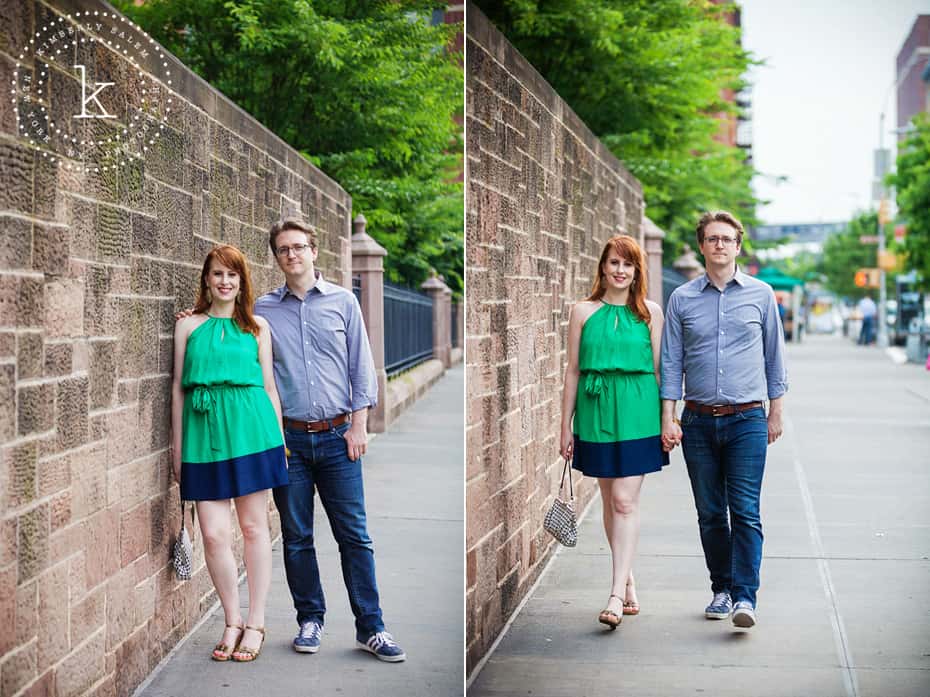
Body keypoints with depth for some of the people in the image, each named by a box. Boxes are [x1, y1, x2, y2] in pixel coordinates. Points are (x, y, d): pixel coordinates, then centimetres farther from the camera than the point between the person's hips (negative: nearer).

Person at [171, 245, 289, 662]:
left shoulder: (257, 326, 10)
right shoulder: (188, 326, 9)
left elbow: (269, 385, 12)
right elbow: (178, 388, 10)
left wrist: (280, 440, 9)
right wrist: (177, 447, 8)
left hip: (250, 428, 0)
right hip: (204, 432, 0)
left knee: (254, 527, 4)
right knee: (213, 533, -3)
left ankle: (255, 624, 15)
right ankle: (232, 622, 14)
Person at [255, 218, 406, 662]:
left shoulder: (342, 301, 5)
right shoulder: (263, 310, 6)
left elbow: (361, 366, 6)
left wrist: (358, 425, -1)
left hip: (337, 437, -1)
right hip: (288, 438, 1)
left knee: (354, 535, 0)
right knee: (296, 537, 7)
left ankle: (370, 627, 5)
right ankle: (310, 620, 20)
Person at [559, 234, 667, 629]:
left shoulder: (650, 312, 4)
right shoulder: (583, 312, 5)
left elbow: (659, 369, 6)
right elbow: (573, 370, 7)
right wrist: (566, 425, 6)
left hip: (637, 414, -2)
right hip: (596, 413, 2)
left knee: (625, 502, -8)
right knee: (610, 502, 9)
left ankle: (616, 596, -10)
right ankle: (628, 583, 22)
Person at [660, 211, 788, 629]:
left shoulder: (760, 295, 5)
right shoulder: (682, 299, 6)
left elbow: (774, 357, 11)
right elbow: (671, 362, 6)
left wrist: (776, 413, 9)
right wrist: (668, 418, 0)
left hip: (747, 420, -2)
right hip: (698, 421, 2)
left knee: (745, 512, -9)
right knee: (710, 514, 7)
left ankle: (745, 596, -9)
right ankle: (721, 590, 18)